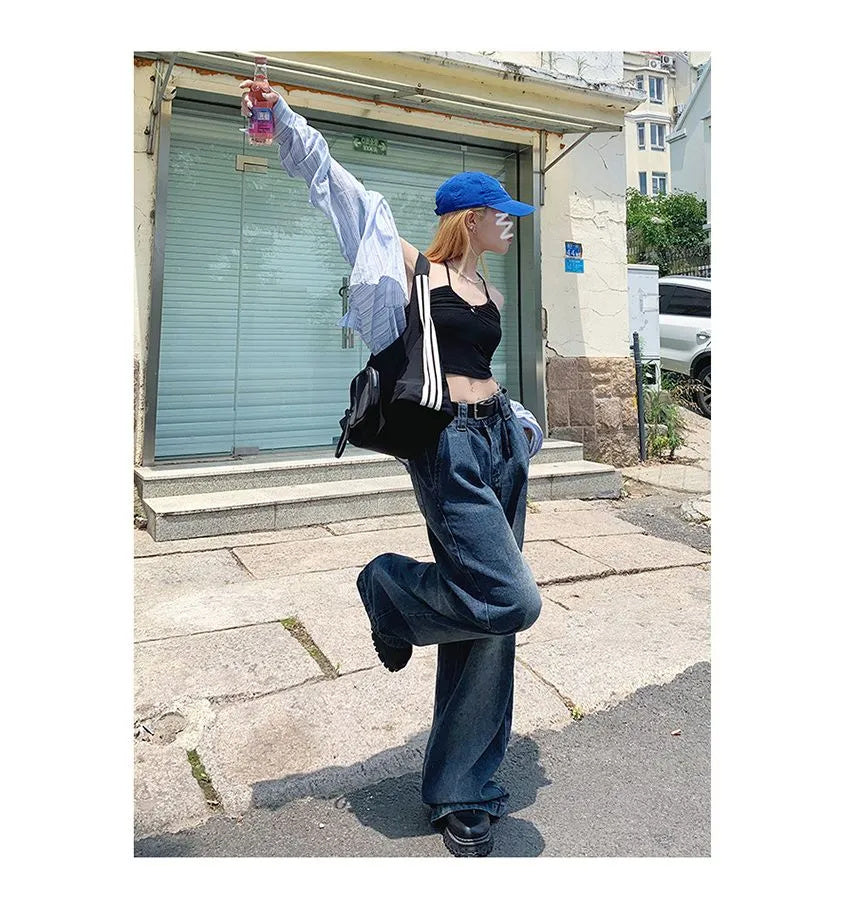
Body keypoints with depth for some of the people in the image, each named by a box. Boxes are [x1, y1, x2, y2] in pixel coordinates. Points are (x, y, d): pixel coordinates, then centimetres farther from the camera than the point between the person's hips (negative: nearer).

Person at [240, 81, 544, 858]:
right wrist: (282, 118, -8)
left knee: (488, 620, 5)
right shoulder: (412, 269, 1)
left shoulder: (493, 296, 19)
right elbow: (332, 180, 0)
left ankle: (462, 792, 21)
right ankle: (395, 590, 13)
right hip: (445, 447, -7)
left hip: (498, 444, 7)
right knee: (511, 601, -19)